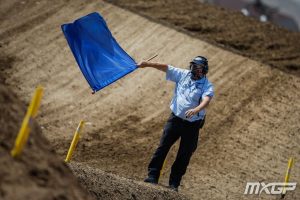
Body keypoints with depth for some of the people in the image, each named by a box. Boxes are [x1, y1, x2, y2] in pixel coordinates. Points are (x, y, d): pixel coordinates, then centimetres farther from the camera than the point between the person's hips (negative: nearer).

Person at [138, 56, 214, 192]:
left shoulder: (207, 86, -10)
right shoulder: (183, 75, 3)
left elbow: (206, 100, -28)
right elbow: (165, 67, 0)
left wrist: (196, 110, -48)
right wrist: (148, 64, -10)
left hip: (192, 124, -3)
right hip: (175, 118, 3)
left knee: (184, 155, 3)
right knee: (162, 147, -4)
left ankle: (174, 184, 13)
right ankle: (152, 176, -1)